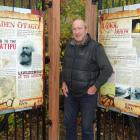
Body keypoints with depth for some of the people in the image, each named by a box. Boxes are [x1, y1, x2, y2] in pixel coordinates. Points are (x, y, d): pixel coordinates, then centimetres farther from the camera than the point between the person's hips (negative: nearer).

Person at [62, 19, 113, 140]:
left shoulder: (95, 47, -15)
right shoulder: (69, 46, 3)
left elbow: (107, 70, -17)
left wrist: (95, 87, -14)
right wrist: (64, 82, 6)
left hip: (87, 94, -5)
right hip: (70, 93, 5)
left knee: (86, 127, 8)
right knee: (69, 123, 19)